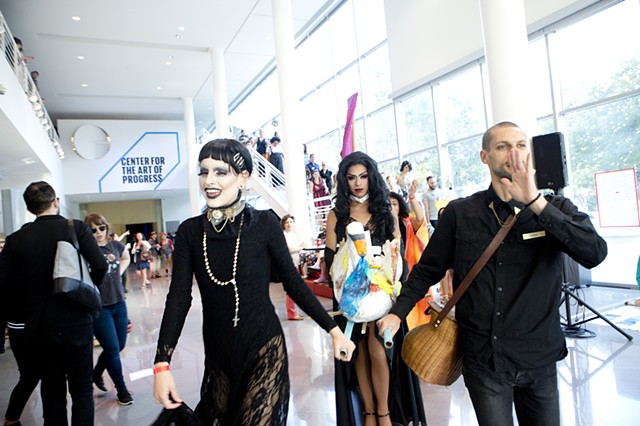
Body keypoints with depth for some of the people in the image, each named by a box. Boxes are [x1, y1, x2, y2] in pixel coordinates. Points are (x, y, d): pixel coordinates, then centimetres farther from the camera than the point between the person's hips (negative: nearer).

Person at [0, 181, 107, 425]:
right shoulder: (77, 228, -9)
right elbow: (100, 266, -16)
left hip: (39, 328, 2)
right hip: (75, 322, -2)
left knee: (52, 391, 17)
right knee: (82, 389, 12)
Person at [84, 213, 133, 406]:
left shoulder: (116, 246, 3)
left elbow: (126, 258, 24)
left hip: (119, 303, 5)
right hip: (98, 308, -5)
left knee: (119, 346, 15)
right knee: (112, 349, 1)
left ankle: (96, 373, 42)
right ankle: (121, 389, 20)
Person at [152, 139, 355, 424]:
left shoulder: (264, 224, -10)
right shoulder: (190, 232, -2)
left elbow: (293, 283, -4)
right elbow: (178, 297, -5)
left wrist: (334, 330, -5)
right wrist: (161, 365, -13)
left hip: (263, 348, -3)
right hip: (217, 353, 4)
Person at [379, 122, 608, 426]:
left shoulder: (556, 209, -2)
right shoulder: (460, 213, -3)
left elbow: (595, 253, -20)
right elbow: (427, 270, 3)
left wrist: (535, 201, -26)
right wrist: (397, 312, -5)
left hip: (538, 358, 2)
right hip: (482, 359, -1)